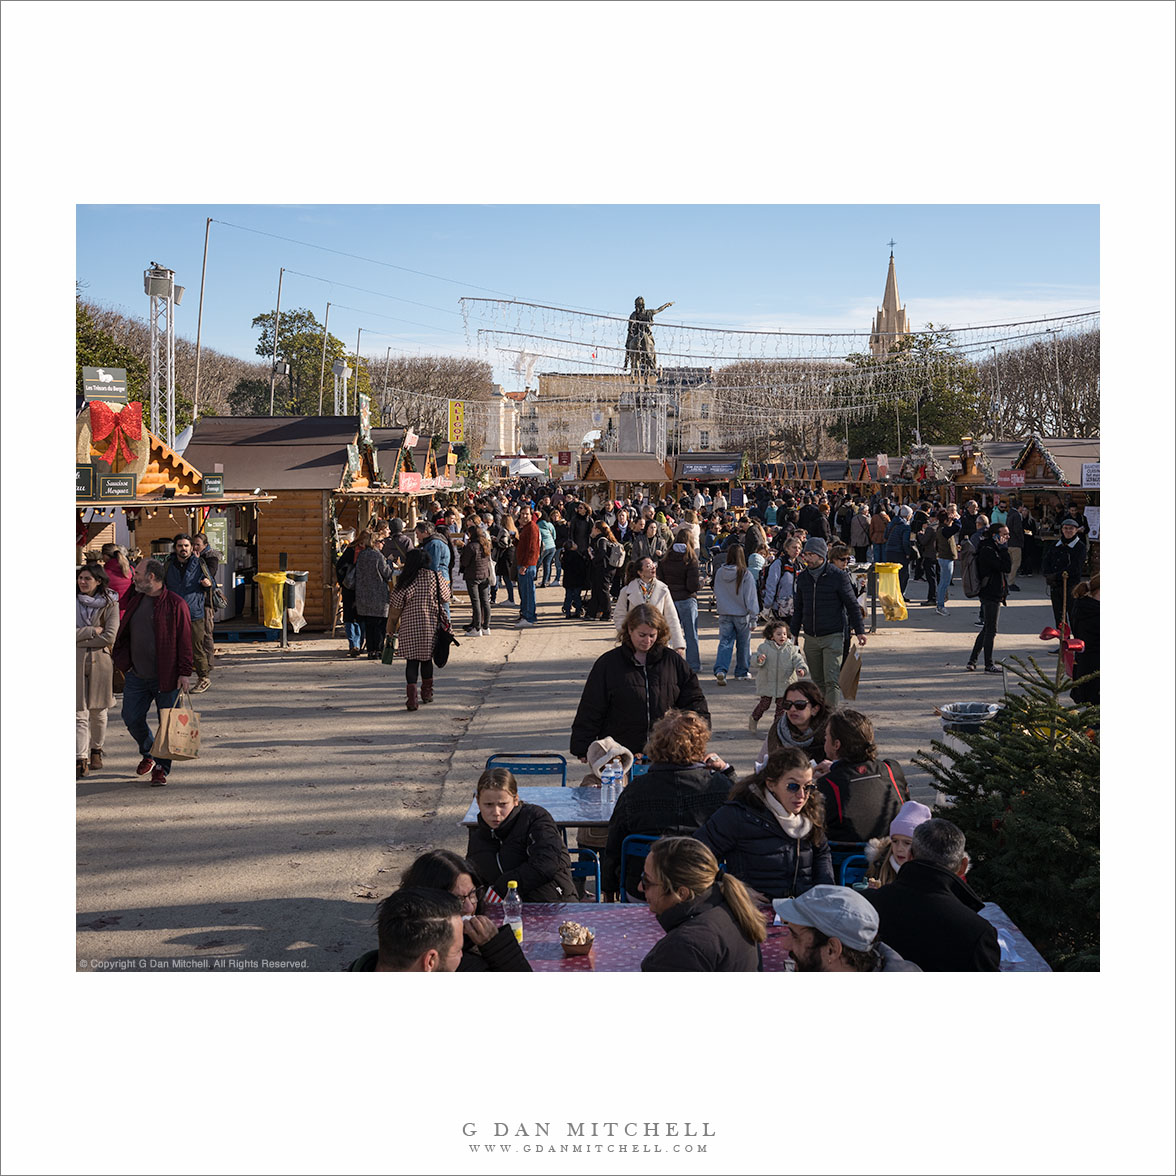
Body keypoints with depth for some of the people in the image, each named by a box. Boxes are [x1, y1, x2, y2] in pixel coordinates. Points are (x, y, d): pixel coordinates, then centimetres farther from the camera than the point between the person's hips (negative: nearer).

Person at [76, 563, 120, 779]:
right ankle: (81, 761, -9)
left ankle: (96, 751, 32)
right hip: (76, 662, 0)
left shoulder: (110, 604, -1)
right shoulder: (74, 602, 3)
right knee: (80, 714, -6)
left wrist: (81, 638, -9)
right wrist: (93, 631, -12)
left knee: (98, 710, 11)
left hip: (100, 661, 0)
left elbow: (109, 636, -9)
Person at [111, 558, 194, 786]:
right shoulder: (135, 601, 10)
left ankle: (161, 768, 14)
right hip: (136, 676, 6)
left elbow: (185, 640, -10)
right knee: (132, 719, 8)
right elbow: (125, 634, 19)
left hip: (166, 677, -6)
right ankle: (148, 754, 33)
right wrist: (124, 661, 8)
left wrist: (185, 673, -13)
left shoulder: (175, 604, -9)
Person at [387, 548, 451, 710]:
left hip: (409, 626, -2)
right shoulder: (435, 577, -2)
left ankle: (412, 697, -14)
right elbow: (445, 598, 12)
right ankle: (427, 693, 33)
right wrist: (446, 584, 31)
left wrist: (393, 624, 10)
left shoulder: (404, 580, -7)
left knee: (411, 660, -1)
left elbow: (396, 605, -4)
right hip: (430, 624, 2)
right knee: (426, 658, 18)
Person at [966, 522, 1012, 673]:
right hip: (990, 595, -11)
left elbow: (1005, 567, 17)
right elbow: (1006, 567, -24)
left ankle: (972, 660, 21)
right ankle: (989, 665, 3)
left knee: (987, 629, 16)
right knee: (991, 630, -3)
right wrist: (1004, 548, -20)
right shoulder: (987, 551, -18)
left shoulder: (992, 549, 15)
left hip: (992, 595, 11)